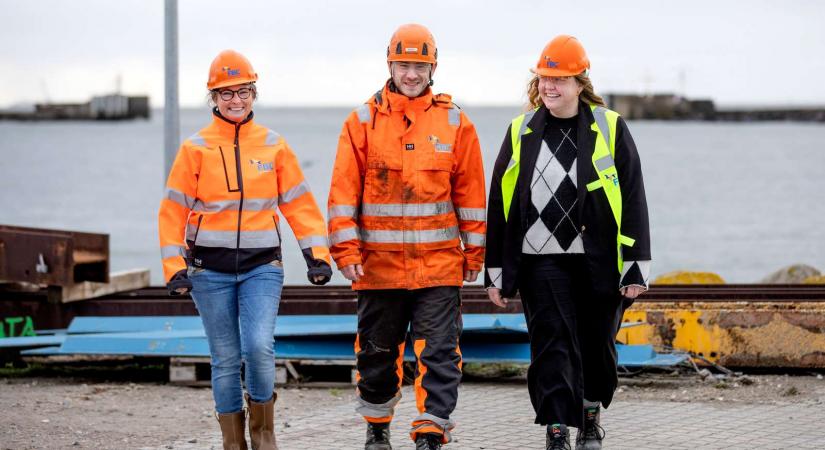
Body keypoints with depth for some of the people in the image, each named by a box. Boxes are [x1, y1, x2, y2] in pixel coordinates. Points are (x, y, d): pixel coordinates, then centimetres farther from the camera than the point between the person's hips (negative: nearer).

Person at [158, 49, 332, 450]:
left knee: (259, 346, -17)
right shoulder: (196, 149, 1)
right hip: (210, 270, 0)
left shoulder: (273, 146, 5)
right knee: (226, 359, 2)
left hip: (262, 266, 0)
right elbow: (173, 211, 2)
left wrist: (317, 254, 0)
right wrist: (174, 267, -5)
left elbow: (300, 204, 8)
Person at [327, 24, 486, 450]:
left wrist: (474, 251, 7)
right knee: (377, 350, 12)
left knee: (438, 353, -6)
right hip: (379, 263, 1)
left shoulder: (455, 123, 4)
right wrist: (346, 250, -6)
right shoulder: (362, 121, 2)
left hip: (439, 264, 0)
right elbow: (343, 191, 0)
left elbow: (470, 192, 8)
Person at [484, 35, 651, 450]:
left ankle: (590, 416, 33)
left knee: (597, 344, 10)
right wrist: (495, 272, 9)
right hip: (540, 259, 1)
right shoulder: (521, 132, 7)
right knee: (552, 344, -8)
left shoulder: (610, 129, 1)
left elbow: (633, 200, 1)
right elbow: (499, 203, 11)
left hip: (598, 260, 0)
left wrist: (636, 268, -4)